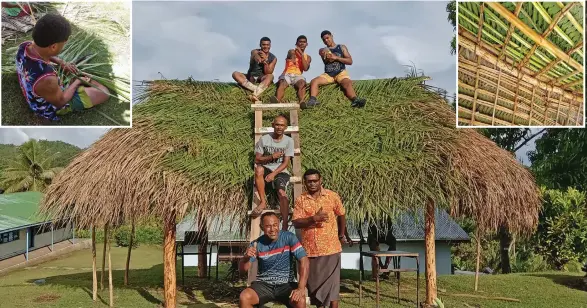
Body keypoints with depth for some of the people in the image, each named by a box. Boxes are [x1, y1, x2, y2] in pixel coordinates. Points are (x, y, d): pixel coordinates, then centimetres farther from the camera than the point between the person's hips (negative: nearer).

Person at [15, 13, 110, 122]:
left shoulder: (24, 46, -24)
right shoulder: (46, 79, -46)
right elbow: (60, 102, -24)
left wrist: (61, 62, -2)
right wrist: (77, 82, -10)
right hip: (54, 106, -7)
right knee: (104, 93, 2)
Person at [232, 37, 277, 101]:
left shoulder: (273, 58, -2)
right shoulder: (255, 52, -5)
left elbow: (268, 73, -12)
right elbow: (254, 54, -32)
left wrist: (265, 61, -29)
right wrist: (256, 57, -58)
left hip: (262, 79, -1)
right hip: (250, 78, 1)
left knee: (270, 76, -34)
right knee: (235, 74, -26)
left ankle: (255, 94, -55)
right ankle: (258, 89, -42)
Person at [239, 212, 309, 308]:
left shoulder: (289, 237, -7)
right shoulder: (257, 244, -2)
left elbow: (304, 261, -14)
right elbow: (242, 269, -4)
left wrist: (301, 288, -25)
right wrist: (246, 257, -28)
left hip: (286, 283, -1)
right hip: (264, 284, 1)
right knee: (244, 297, -27)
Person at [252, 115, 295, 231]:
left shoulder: (288, 141, 0)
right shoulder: (264, 139, 1)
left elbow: (286, 163, -6)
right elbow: (257, 160, 0)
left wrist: (273, 174, -20)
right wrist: (271, 157, -14)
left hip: (281, 172, -1)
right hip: (267, 169, 1)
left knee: (281, 192, -30)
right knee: (259, 169, -36)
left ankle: (285, 227, -31)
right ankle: (263, 202, -23)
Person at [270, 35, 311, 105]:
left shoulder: (308, 57, 19)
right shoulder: (292, 52, 16)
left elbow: (305, 68, 1)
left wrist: (301, 54, 0)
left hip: (298, 75, 1)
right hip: (287, 74, -1)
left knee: (302, 84, -36)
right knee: (282, 84, -36)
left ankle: (301, 102, -62)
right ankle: (277, 101, -64)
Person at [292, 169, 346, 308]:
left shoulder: (332, 196, -1)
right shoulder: (300, 199, -1)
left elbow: (341, 216, 13)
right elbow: (296, 223, -8)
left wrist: (341, 235, 21)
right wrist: (313, 219, -23)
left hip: (330, 248, -2)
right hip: (309, 249, 2)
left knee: (332, 283, -4)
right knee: (315, 283, 11)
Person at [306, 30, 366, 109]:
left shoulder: (342, 47, 17)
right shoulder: (323, 50, 19)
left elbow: (350, 61, 5)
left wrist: (336, 58, -7)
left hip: (341, 73, -3)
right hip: (328, 74, 3)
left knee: (347, 83, -34)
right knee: (314, 81, -23)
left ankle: (355, 100, -62)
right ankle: (312, 100, -45)